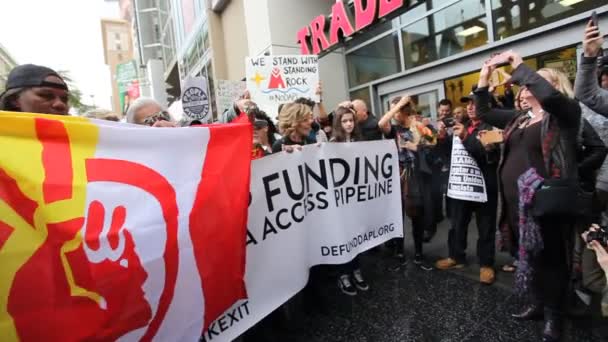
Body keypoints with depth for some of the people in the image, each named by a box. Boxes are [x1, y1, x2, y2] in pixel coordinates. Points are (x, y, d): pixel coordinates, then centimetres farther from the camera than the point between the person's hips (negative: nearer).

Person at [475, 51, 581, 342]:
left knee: (549, 256, 6)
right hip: (515, 198, 7)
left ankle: (553, 315, 24)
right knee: (527, 254, 17)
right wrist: (484, 79, 8)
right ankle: (536, 303, 34)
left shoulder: (565, 113, -6)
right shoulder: (519, 118, 13)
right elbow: (483, 112, 17)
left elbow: (549, 95, -27)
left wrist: (519, 66, -19)